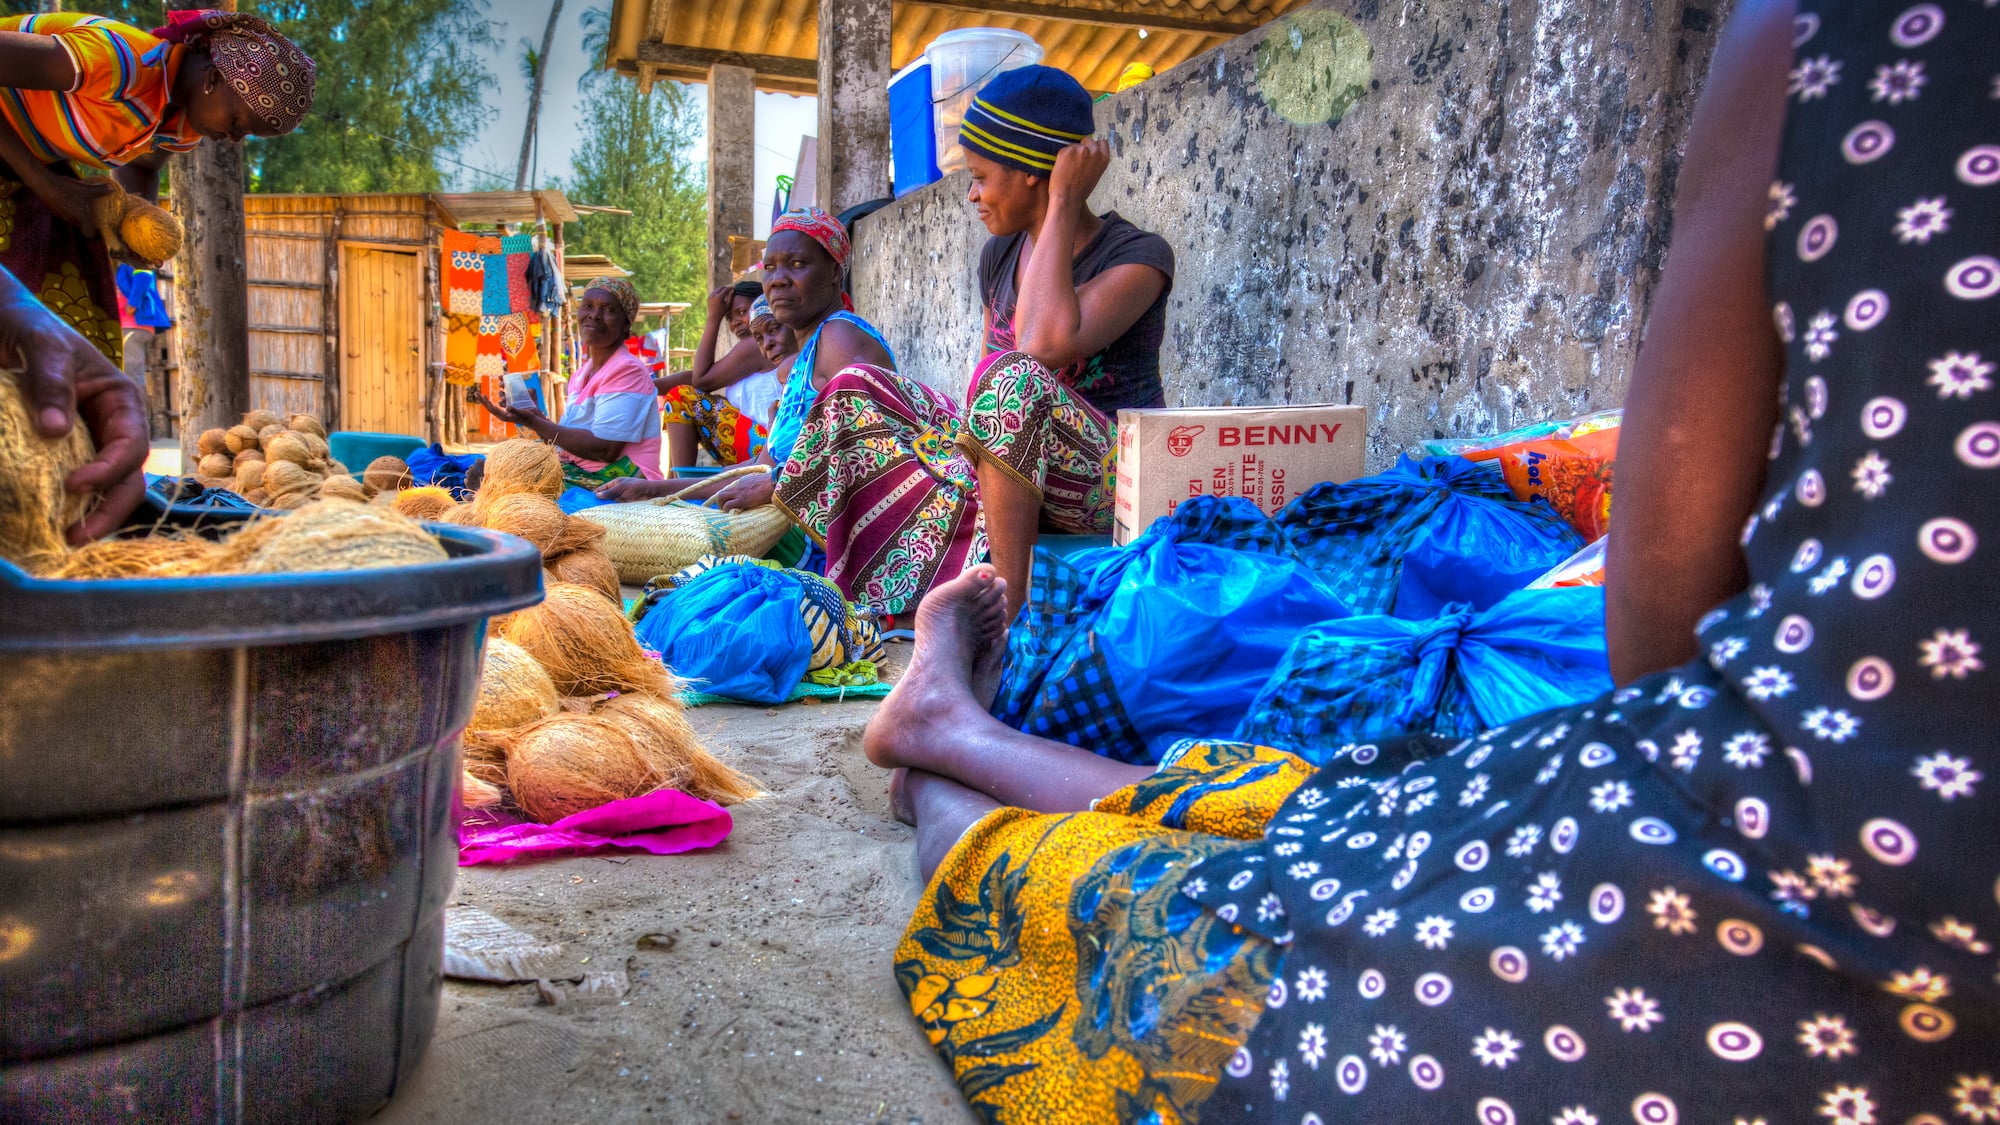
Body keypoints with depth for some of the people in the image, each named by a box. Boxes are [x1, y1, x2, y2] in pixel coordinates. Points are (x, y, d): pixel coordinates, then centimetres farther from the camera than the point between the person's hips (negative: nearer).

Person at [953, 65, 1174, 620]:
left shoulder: (1139, 256, -10)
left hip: (1115, 482, -7)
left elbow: (1050, 343, -30)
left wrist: (1065, 205, -20)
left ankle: (1009, 615, -30)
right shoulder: (1000, 256, 11)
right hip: (1028, 487, 7)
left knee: (1013, 375, -34)